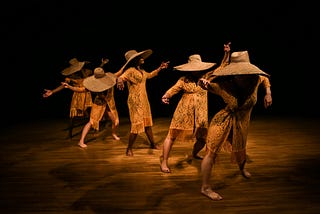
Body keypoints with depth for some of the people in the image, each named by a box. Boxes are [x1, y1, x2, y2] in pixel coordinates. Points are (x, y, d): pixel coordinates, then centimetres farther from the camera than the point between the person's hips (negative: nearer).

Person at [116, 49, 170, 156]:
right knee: (137, 124, -6)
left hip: (144, 100, 8)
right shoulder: (131, 70, -14)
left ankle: (152, 144, 33)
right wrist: (120, 81, -53)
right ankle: (129, 149, 9)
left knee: (147, 123, 17)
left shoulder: (142, 71, 11)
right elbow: (121, 77, -30)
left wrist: (160, 68, 30)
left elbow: (150, 75, 31)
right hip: (135, 101, -8)